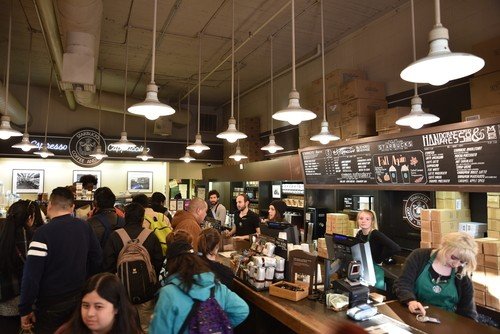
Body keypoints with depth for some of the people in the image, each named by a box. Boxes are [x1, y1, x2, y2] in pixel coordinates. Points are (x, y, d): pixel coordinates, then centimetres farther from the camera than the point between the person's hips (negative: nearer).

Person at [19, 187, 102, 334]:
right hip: (80, 299, 5)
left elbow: (31, 274, -20)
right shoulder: (84, 227, -3)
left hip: (52, 305, -5)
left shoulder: (43, 233, -19)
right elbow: (97, 258, 4)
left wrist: (25, 309, -10)